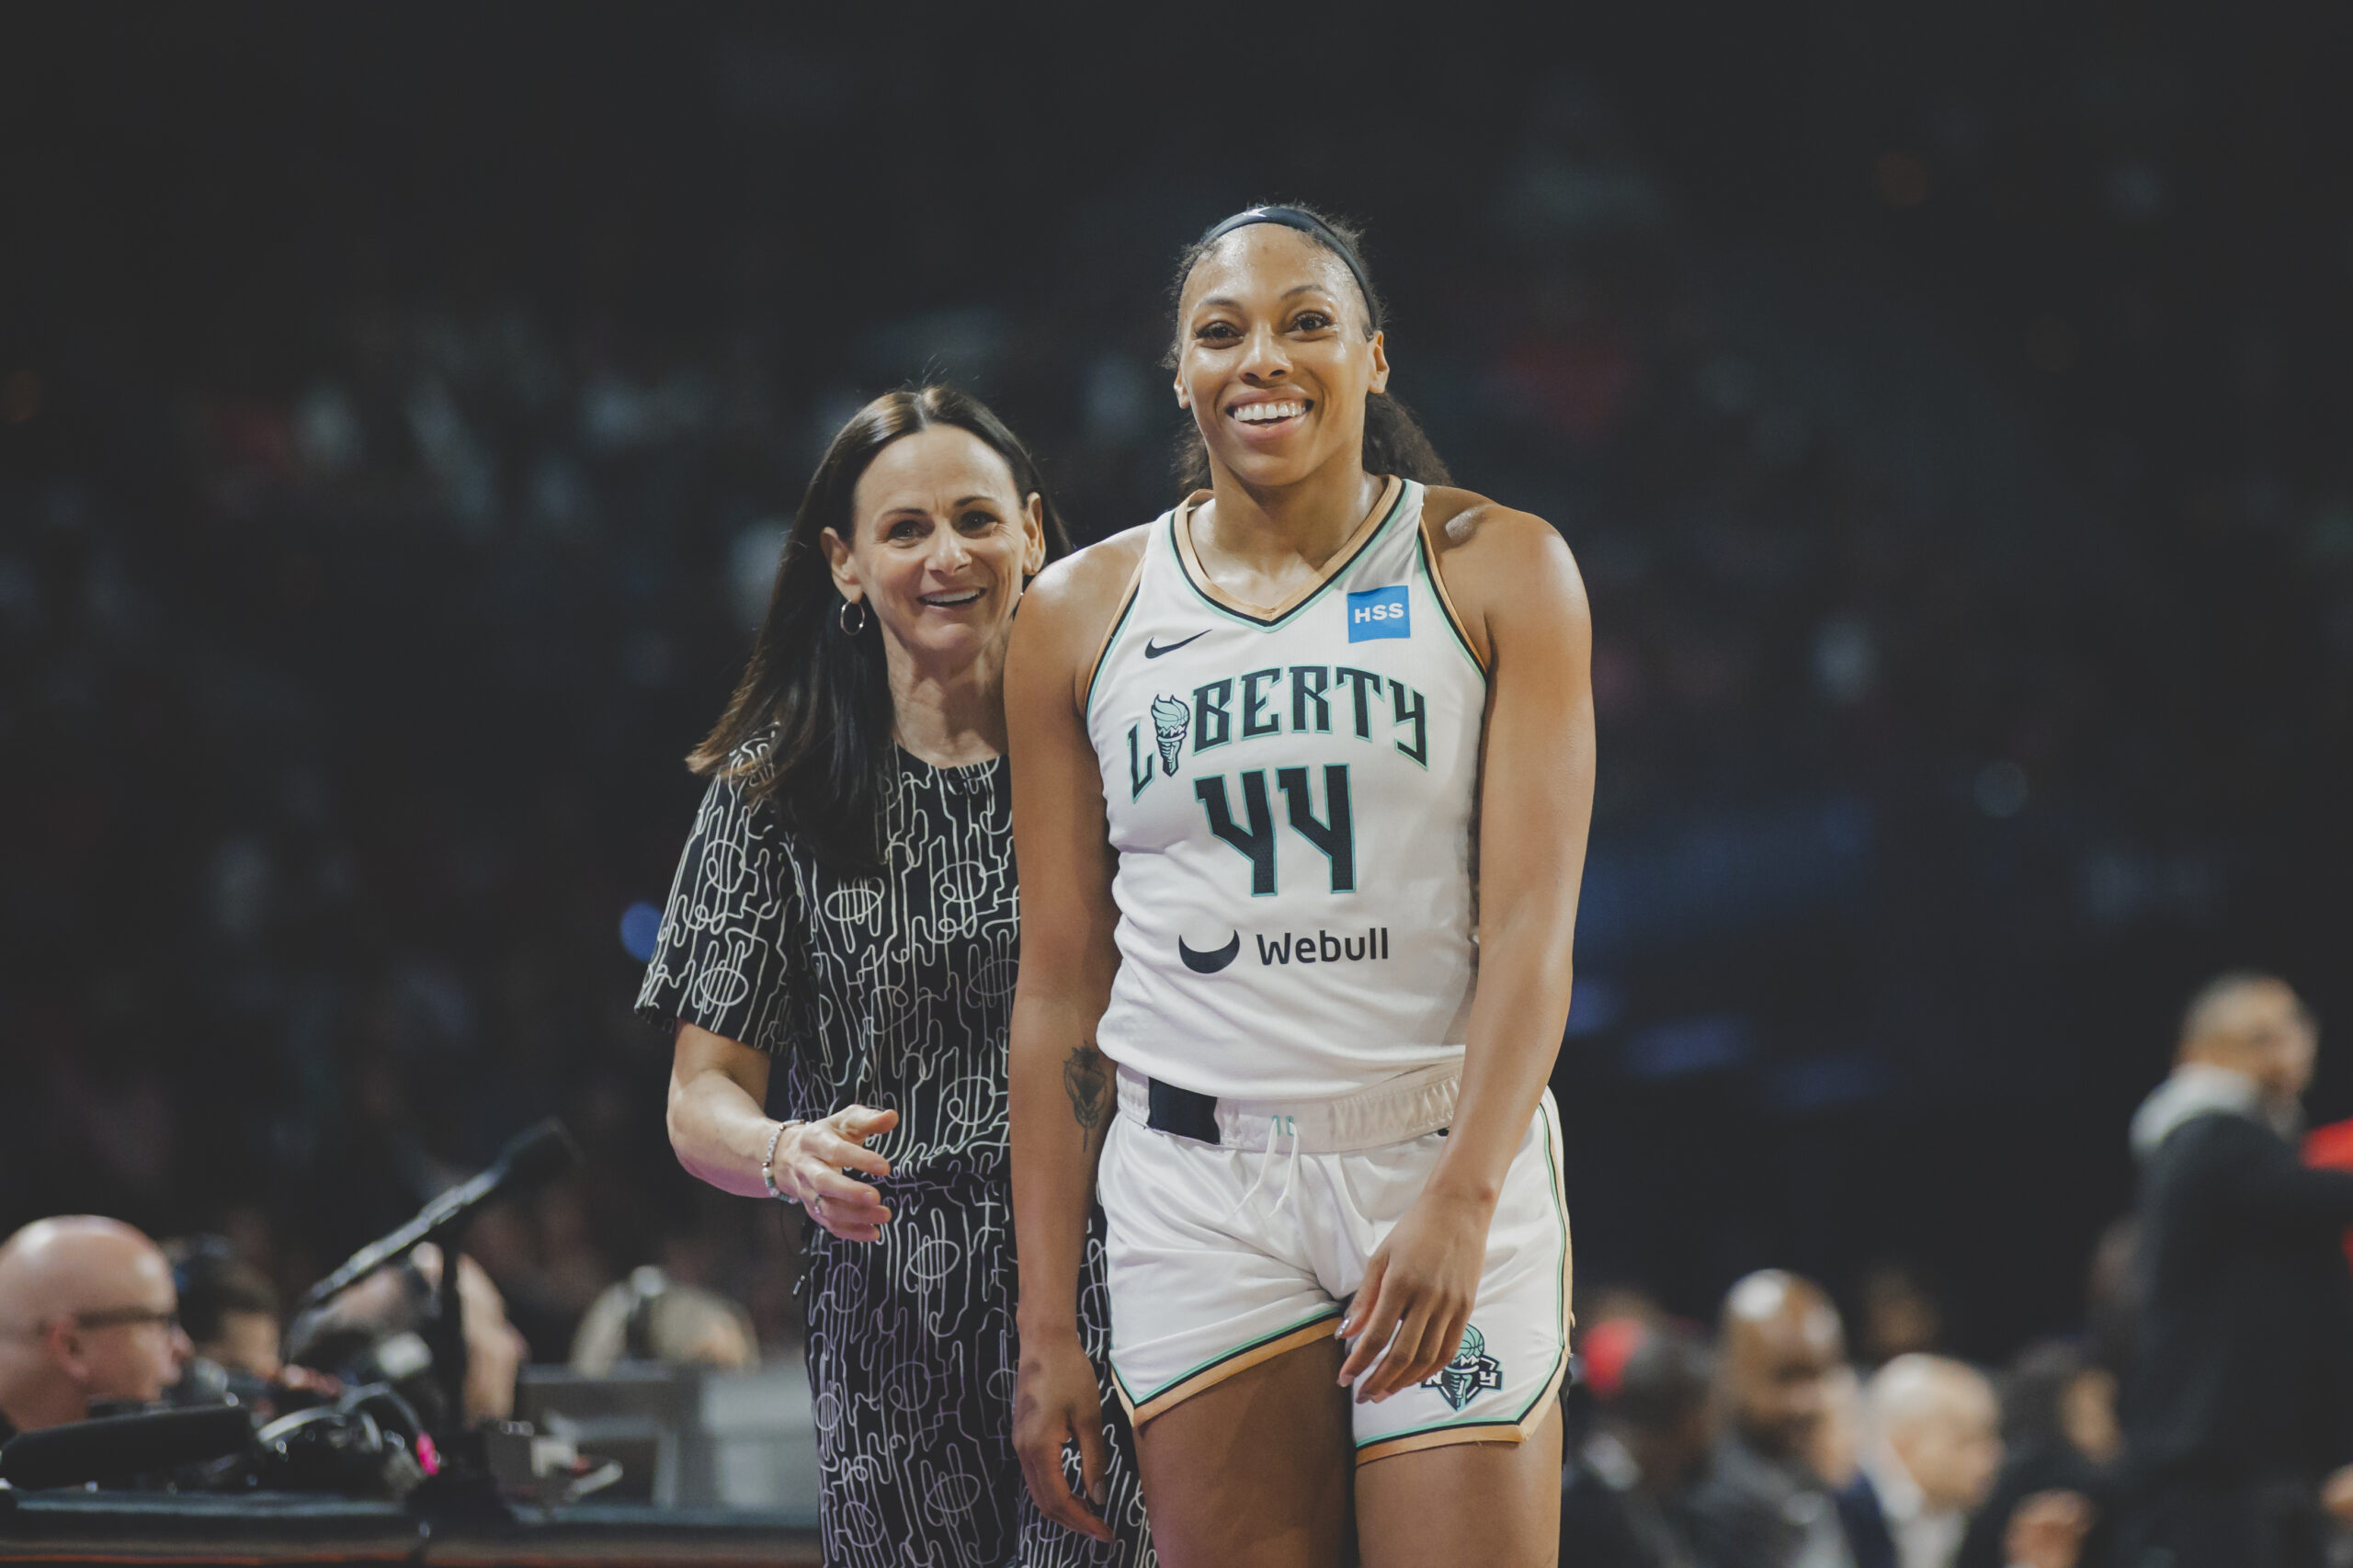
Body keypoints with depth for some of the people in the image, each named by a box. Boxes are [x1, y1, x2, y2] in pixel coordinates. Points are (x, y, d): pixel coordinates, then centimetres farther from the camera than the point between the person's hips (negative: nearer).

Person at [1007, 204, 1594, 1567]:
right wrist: (1047, 1325, 5)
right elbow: (1062, 989, 10)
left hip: (1450, 1155, -2)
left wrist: (1461, 1197, -19)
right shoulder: (1082, 616, 9)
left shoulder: (1497, 572, 3)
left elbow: (1534, 923, -5)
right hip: (1196, 1187, 2)